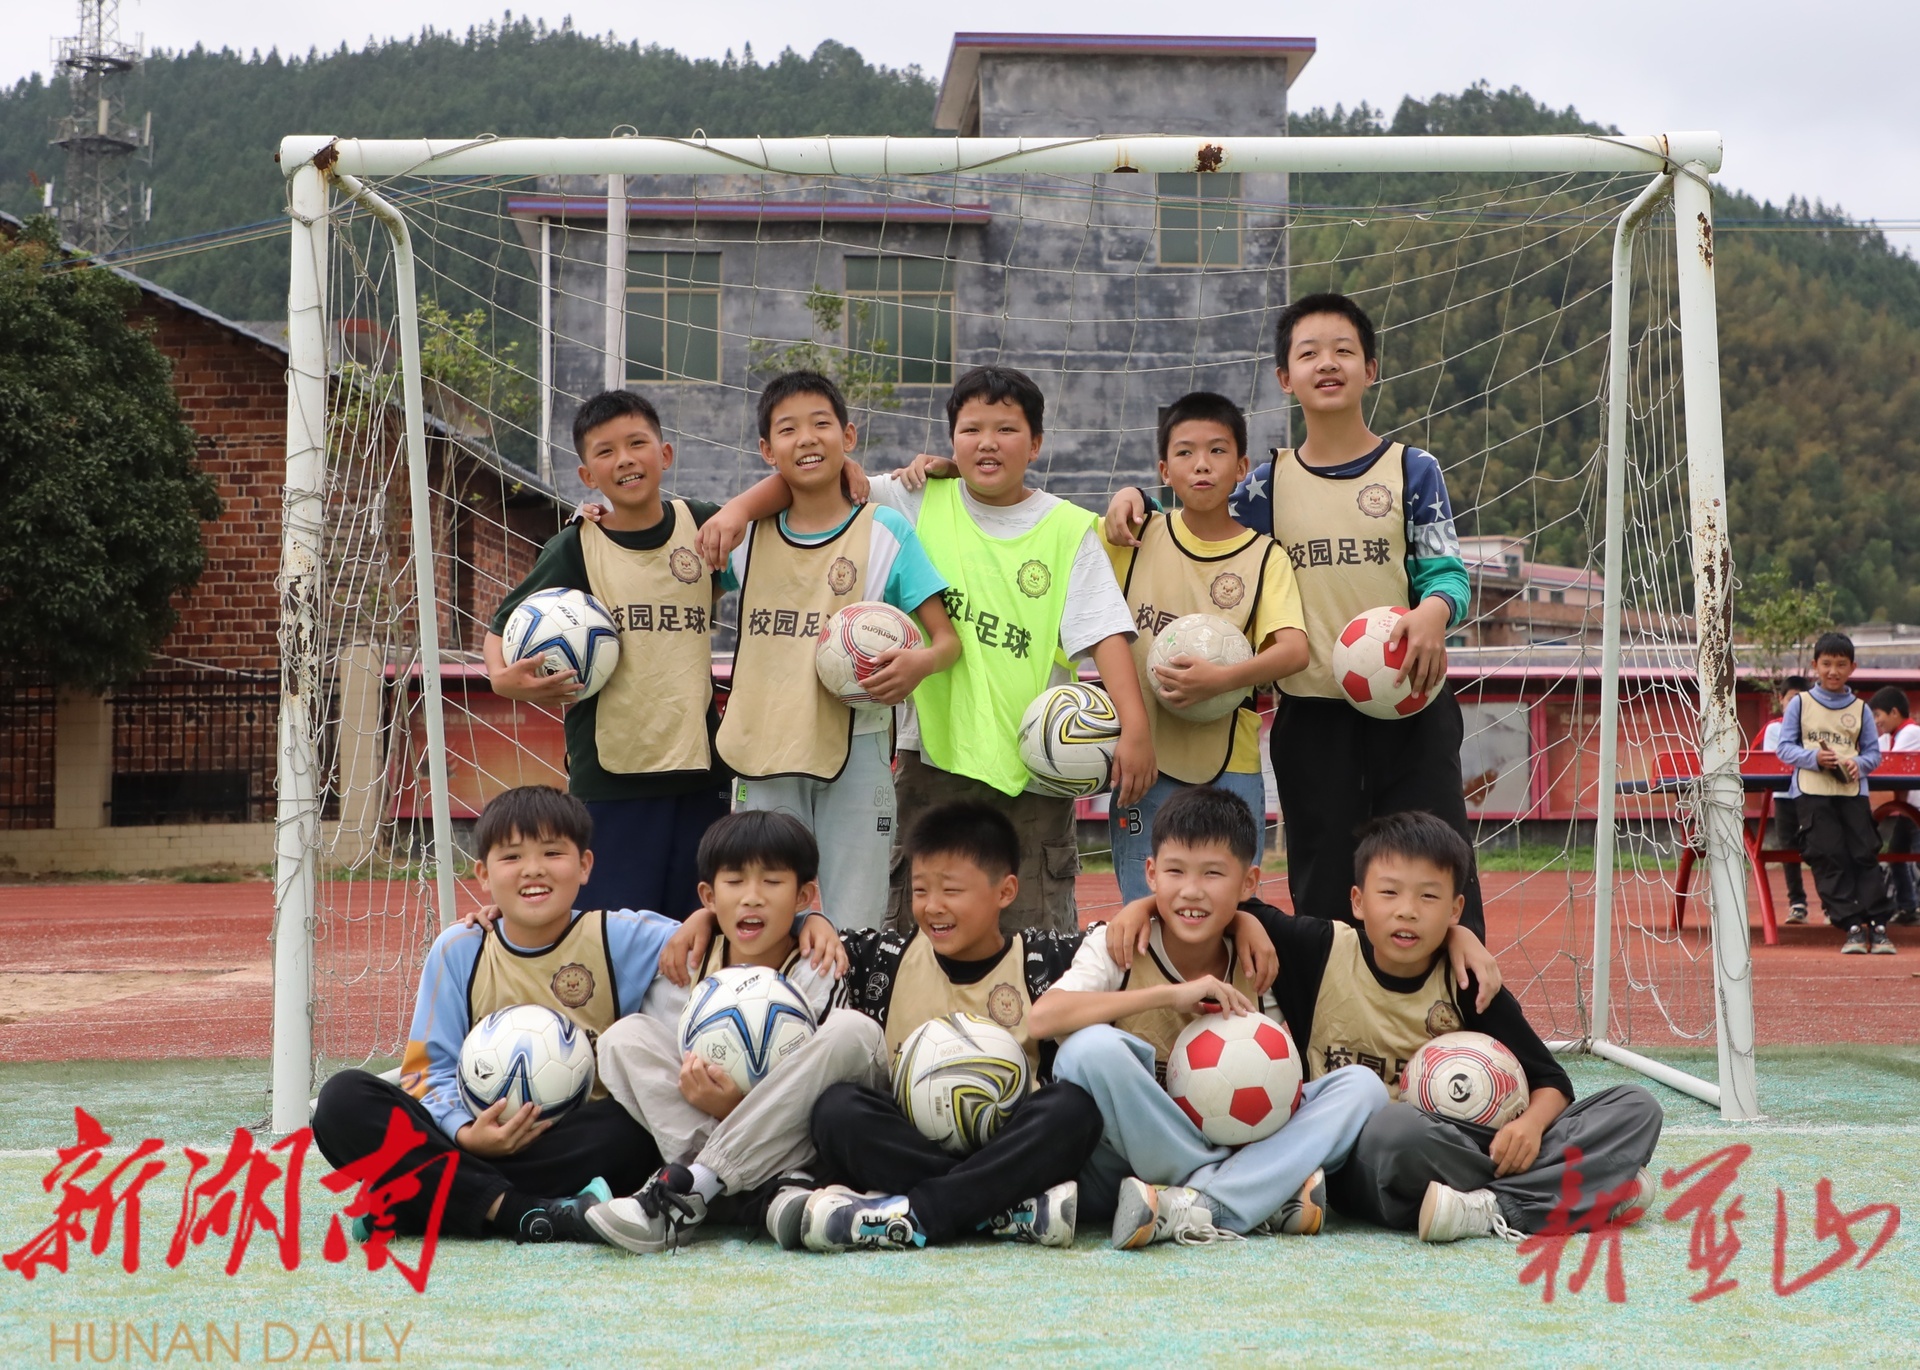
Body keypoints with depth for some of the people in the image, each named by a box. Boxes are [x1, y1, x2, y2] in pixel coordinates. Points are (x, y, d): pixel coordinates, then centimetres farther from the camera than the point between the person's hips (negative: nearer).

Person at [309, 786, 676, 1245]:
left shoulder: (619, 939, 0)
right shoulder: (458, 950, 4)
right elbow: (431, 1068, 2)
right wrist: (465, 1134, -17)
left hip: (578, 1145, -1)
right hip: (479, 1140, 2)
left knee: (637, 1125, -34)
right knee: (343, 1100, -20)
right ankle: (531, 1215, -33)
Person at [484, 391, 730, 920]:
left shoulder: (703, 526, 6)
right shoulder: (574, 548, -1)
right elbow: (501, 627, 6)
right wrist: (502, 677, -14)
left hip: (700, 765, 3)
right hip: (610, 773, -3)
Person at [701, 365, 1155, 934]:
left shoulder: (1068, 529, 1)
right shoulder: (921, 501, 6)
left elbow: (1103, 631, -7)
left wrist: (1135, 727, -20)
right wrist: (740, 507, -12)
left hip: (1029, 766, -1)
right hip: (933, 757, 2)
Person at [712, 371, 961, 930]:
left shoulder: (886, 531, -1)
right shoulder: (748, 536, 9)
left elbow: (948, 638, -3)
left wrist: (921, 662, -27)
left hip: (855, 752, -3)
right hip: (765, 752, 3)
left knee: (851, 931, -4)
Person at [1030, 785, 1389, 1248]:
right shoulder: (1117, 950, -7)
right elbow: (1043, 1017, -26)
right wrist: (1170, 994, -27)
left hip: (1229, 1152, 4)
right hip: (1124, 1160, -4)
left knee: (1361, 1084, -11)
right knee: (1093, 1047, -32)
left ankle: (1197, 1206, -29)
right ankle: (1261, 1199, -22)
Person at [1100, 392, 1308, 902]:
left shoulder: (1264, 557, -1)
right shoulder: (1135, 537, 3)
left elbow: (1294, 650, -15)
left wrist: (1221, 678, -29)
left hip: (1230, 766, -1)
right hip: (1143, 760, 1)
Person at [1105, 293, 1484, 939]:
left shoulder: (1412, 469, 4)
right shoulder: (1268, 484, 8)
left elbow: (1446, 571, -1)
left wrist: (1433, 610, -24)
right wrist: (1135, 497, 1)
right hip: (1310, 715, 2)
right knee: (1321, 892, 7)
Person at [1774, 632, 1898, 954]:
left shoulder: (1860, 709, 11)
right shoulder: (1799, 703, 6)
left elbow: (1873, 752, 12)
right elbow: (1784, 747, 3)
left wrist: (1859, 764, -11)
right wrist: (1814, 758, -14)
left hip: (1853, 791, 2)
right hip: (1812, 792, -2)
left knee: (1865, 854, -4)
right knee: (1830, 857, -7)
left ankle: (1878, 924, -1)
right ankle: (1853, 926, -5)